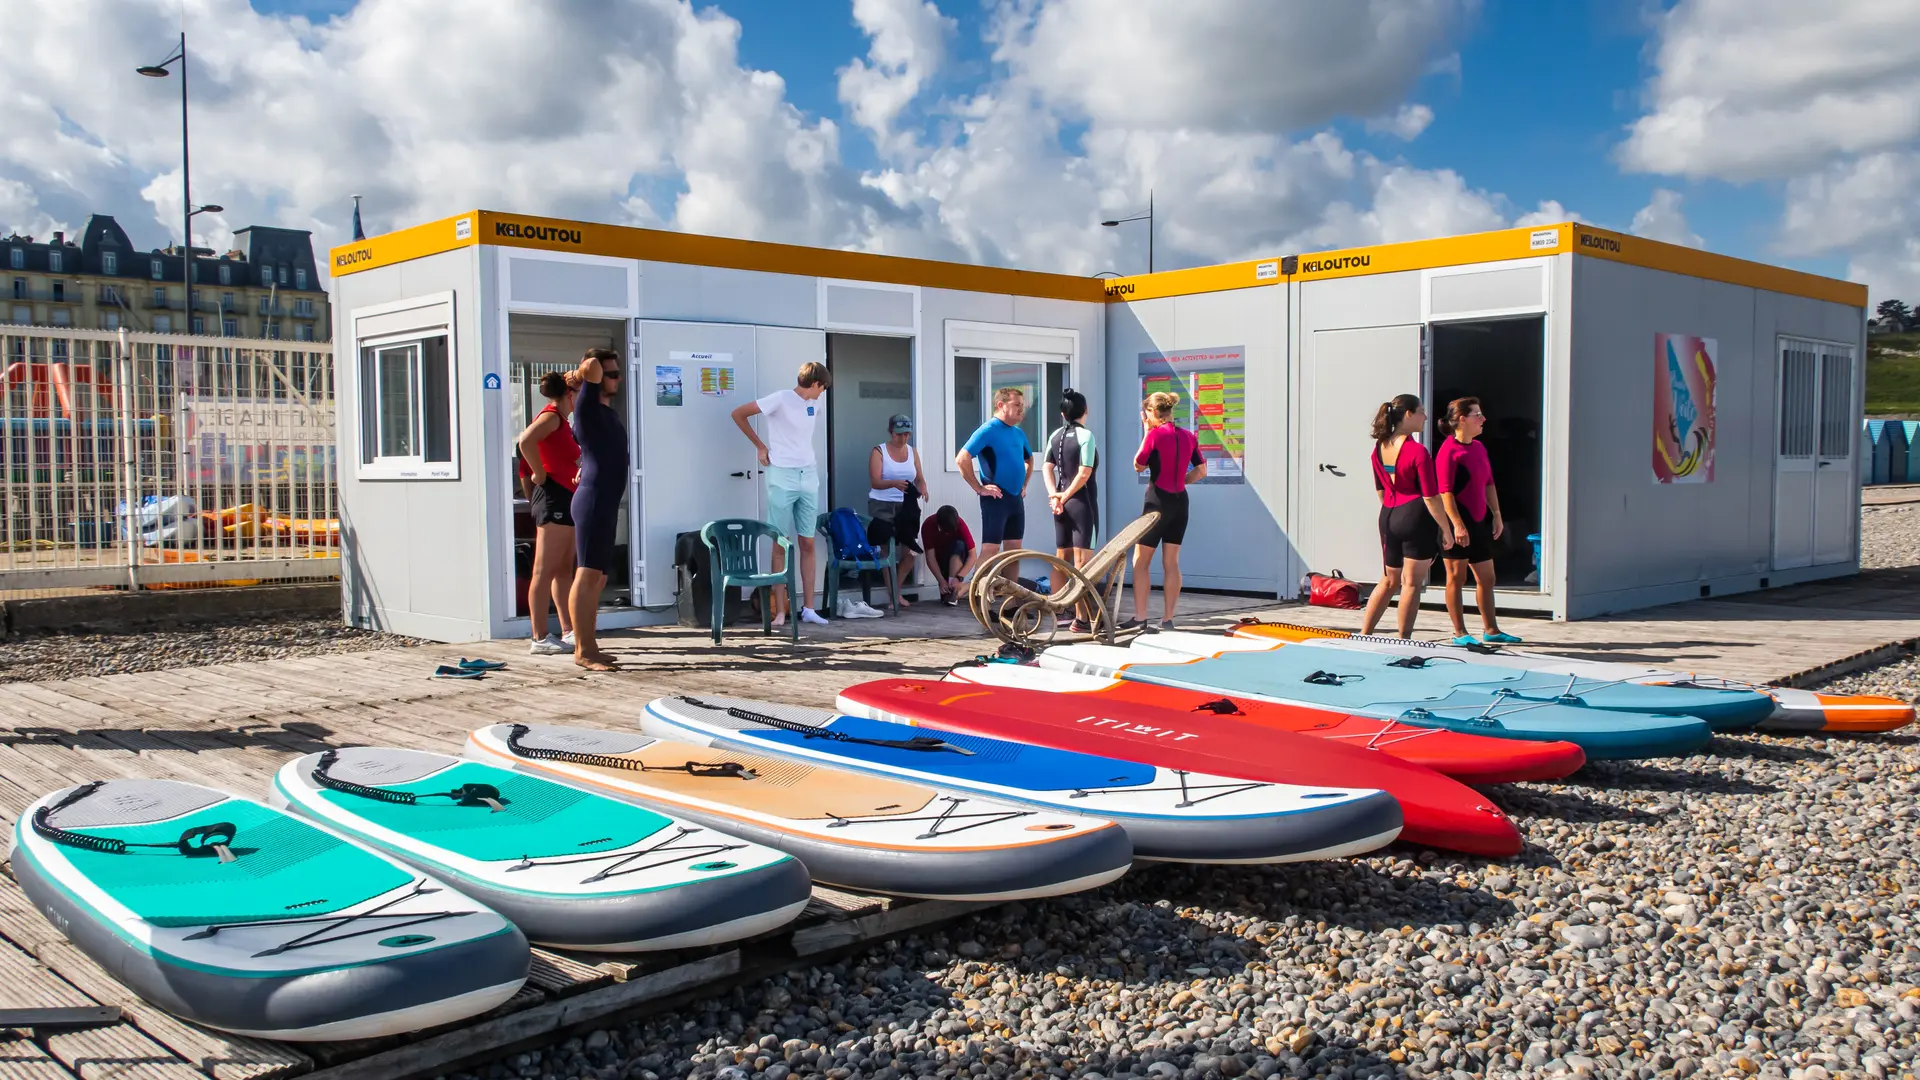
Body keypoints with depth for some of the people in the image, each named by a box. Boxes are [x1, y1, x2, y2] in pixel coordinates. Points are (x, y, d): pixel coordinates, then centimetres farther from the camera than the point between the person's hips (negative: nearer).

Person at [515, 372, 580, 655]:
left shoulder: (562, 420, 19)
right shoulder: (551, 416, -10)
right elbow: (526, 441, -28)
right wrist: (540, 475, -20)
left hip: (565, 498, 11)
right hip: (553, 496, -11)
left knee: (564, 569, 12)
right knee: (544, 571, -8)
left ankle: (568, 632, 18)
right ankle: (540, 639, -7)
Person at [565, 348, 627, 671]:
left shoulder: (609, 411, 18)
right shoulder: (587, 407, -8)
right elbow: (592, 366, -24)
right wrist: (580, 375, -5)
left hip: (607, 501, 9)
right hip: (592, 499, -9)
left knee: (597, 577, 11)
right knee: (588, 574, -10)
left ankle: (589, 644, 15)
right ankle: (583, 651, -10)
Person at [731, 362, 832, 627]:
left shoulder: (815, 404, 8)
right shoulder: (780, 399, -11)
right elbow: (738, 414, -9)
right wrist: (760, 446, -5)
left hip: (809, 477, 6)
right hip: (782, 478, -6)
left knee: (807, 544, 6)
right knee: (781, 545, -2)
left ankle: (808, 608, 11)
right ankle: (780, 612, 1)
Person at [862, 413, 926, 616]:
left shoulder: (913, 451, 10)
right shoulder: (879, 452, -4)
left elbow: (920, 478, 8)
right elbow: (875, 482, -14)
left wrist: (922, 489, -15)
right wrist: (894, 483, -33)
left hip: (906, 506, 4)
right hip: (882, 506, -4)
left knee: (909, 551, -1)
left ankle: (896, 590, 18)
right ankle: (893, 595, 3)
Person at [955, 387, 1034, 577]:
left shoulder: (1018, 433, 12)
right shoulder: (988, 430, -11)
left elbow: (1029, 460, 31)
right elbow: (962, 459, -20)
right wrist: (979, 488, -17)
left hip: (1016, 498, 8)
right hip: (996, 498, -8)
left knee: (1014, 550, 10)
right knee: (990, 549, -10)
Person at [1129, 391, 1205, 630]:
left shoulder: (1155, 434, -13)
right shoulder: (1188, 436, 6)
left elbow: (1138, 466, -2)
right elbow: (1201, 471, 10)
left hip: (1157, 501, -6)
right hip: (1180, 502, 6)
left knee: (1140, 562, 1)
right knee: (1171, 563, 9)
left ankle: (1140, 618, -2)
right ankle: (1168, 619, 9)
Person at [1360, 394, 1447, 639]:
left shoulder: (1379, 448, 5)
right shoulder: (1418, 452, -16)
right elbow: (1431, 498, -15)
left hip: (1388, 517, 7)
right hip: (1416, 517, -7)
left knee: (1389, 580, 19)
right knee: (1412, 582, 3)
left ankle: (1363, 635, 18)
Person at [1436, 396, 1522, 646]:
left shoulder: (1479, 448, 13)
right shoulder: (1448, 450, -14)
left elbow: (1489, 484, 19)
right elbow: (1445, 491, -19)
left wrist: (1496, 516, 15)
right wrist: (1457, 524, -24)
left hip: (1479, 520, 9)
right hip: (1458, 522, -9)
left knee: (1486, 577, 12)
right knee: (1457, 576, 0)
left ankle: (1491, 630, 22)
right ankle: (1460, 633, 7)